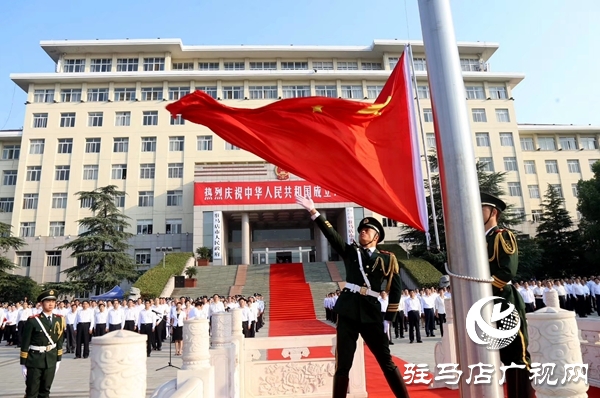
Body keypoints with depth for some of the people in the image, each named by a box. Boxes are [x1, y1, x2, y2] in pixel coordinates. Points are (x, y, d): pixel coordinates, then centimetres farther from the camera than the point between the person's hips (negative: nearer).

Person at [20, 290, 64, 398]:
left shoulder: (59, 320, 2)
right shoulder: (32, 320, -11)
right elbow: (25, 344, -8)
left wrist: (58, 359, 9)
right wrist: (23, 363, -8)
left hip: (51, 360, 4)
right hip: (34, 360, -4)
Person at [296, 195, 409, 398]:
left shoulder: (387, 259, 6)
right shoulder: (350, 251, 10)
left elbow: (395, 290, 3)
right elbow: (331, 234, 1)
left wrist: (388, 319, -1)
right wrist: (313, 211, -7)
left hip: (371, 314, -1)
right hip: (348, 313, 1)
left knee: (387, 363, 6)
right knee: (342, 365, 6)